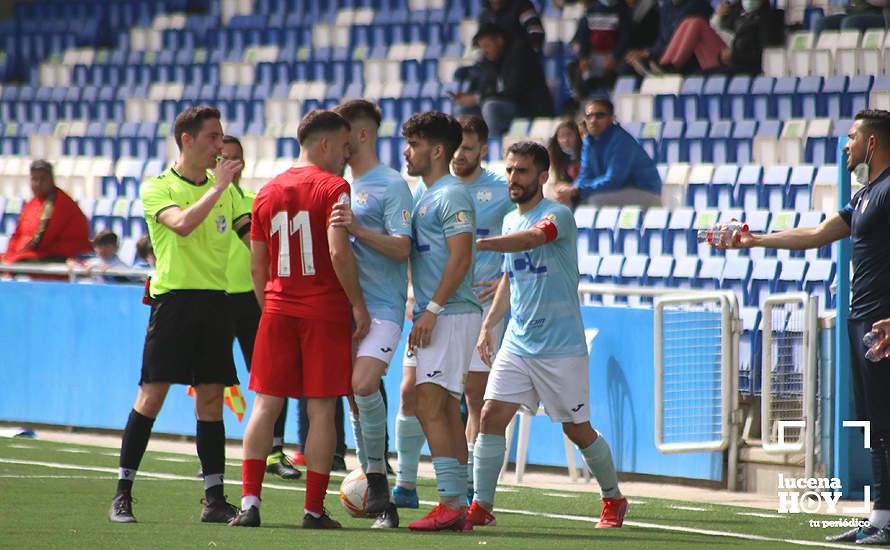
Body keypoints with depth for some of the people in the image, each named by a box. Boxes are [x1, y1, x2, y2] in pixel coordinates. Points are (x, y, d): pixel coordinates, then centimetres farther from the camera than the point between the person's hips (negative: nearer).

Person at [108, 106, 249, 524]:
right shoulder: (157, 188, -2)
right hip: (173, 297, -5)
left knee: (211, 398, 3)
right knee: (152, 393, -7)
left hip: (214, 299, 5)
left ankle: (214, 499, 4)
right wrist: (218, 187, -17)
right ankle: (122, 494, -2)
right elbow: (182, 223, -21)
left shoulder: (223, 190, 15)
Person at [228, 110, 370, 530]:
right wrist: (358, 305, -10)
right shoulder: (333, 188, -6)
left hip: (278, 309, 5)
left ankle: (250, 501, -3)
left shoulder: (267, 192, 11)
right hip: (325, 310, -5)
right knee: (321, 409, 0)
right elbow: (338, 251, -17)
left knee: (265, 404, 6)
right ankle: (314, 509, 0)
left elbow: (257, 266, 13)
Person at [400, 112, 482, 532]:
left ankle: (451, 503, -17)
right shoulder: (427, 197, 19)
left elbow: (460, 258, -19)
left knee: (431, 406, -15)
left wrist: (432, 310, -21)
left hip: (450, 316, -10)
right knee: (446, 410, 8)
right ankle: (458, 504, 9)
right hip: (436, 318, 10)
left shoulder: (451, 195, -11)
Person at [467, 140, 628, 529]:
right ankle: (481, 507, -6)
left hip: (562, 347, -6)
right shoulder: (510, 221, 11)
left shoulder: (558, 215, -12)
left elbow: (531, 238, -34)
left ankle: (613, 499, 26)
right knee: (491, 416, -9)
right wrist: (489, 324, 14)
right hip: (517, 344, 6)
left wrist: (478, 243, -43)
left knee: (577, 430, 5)